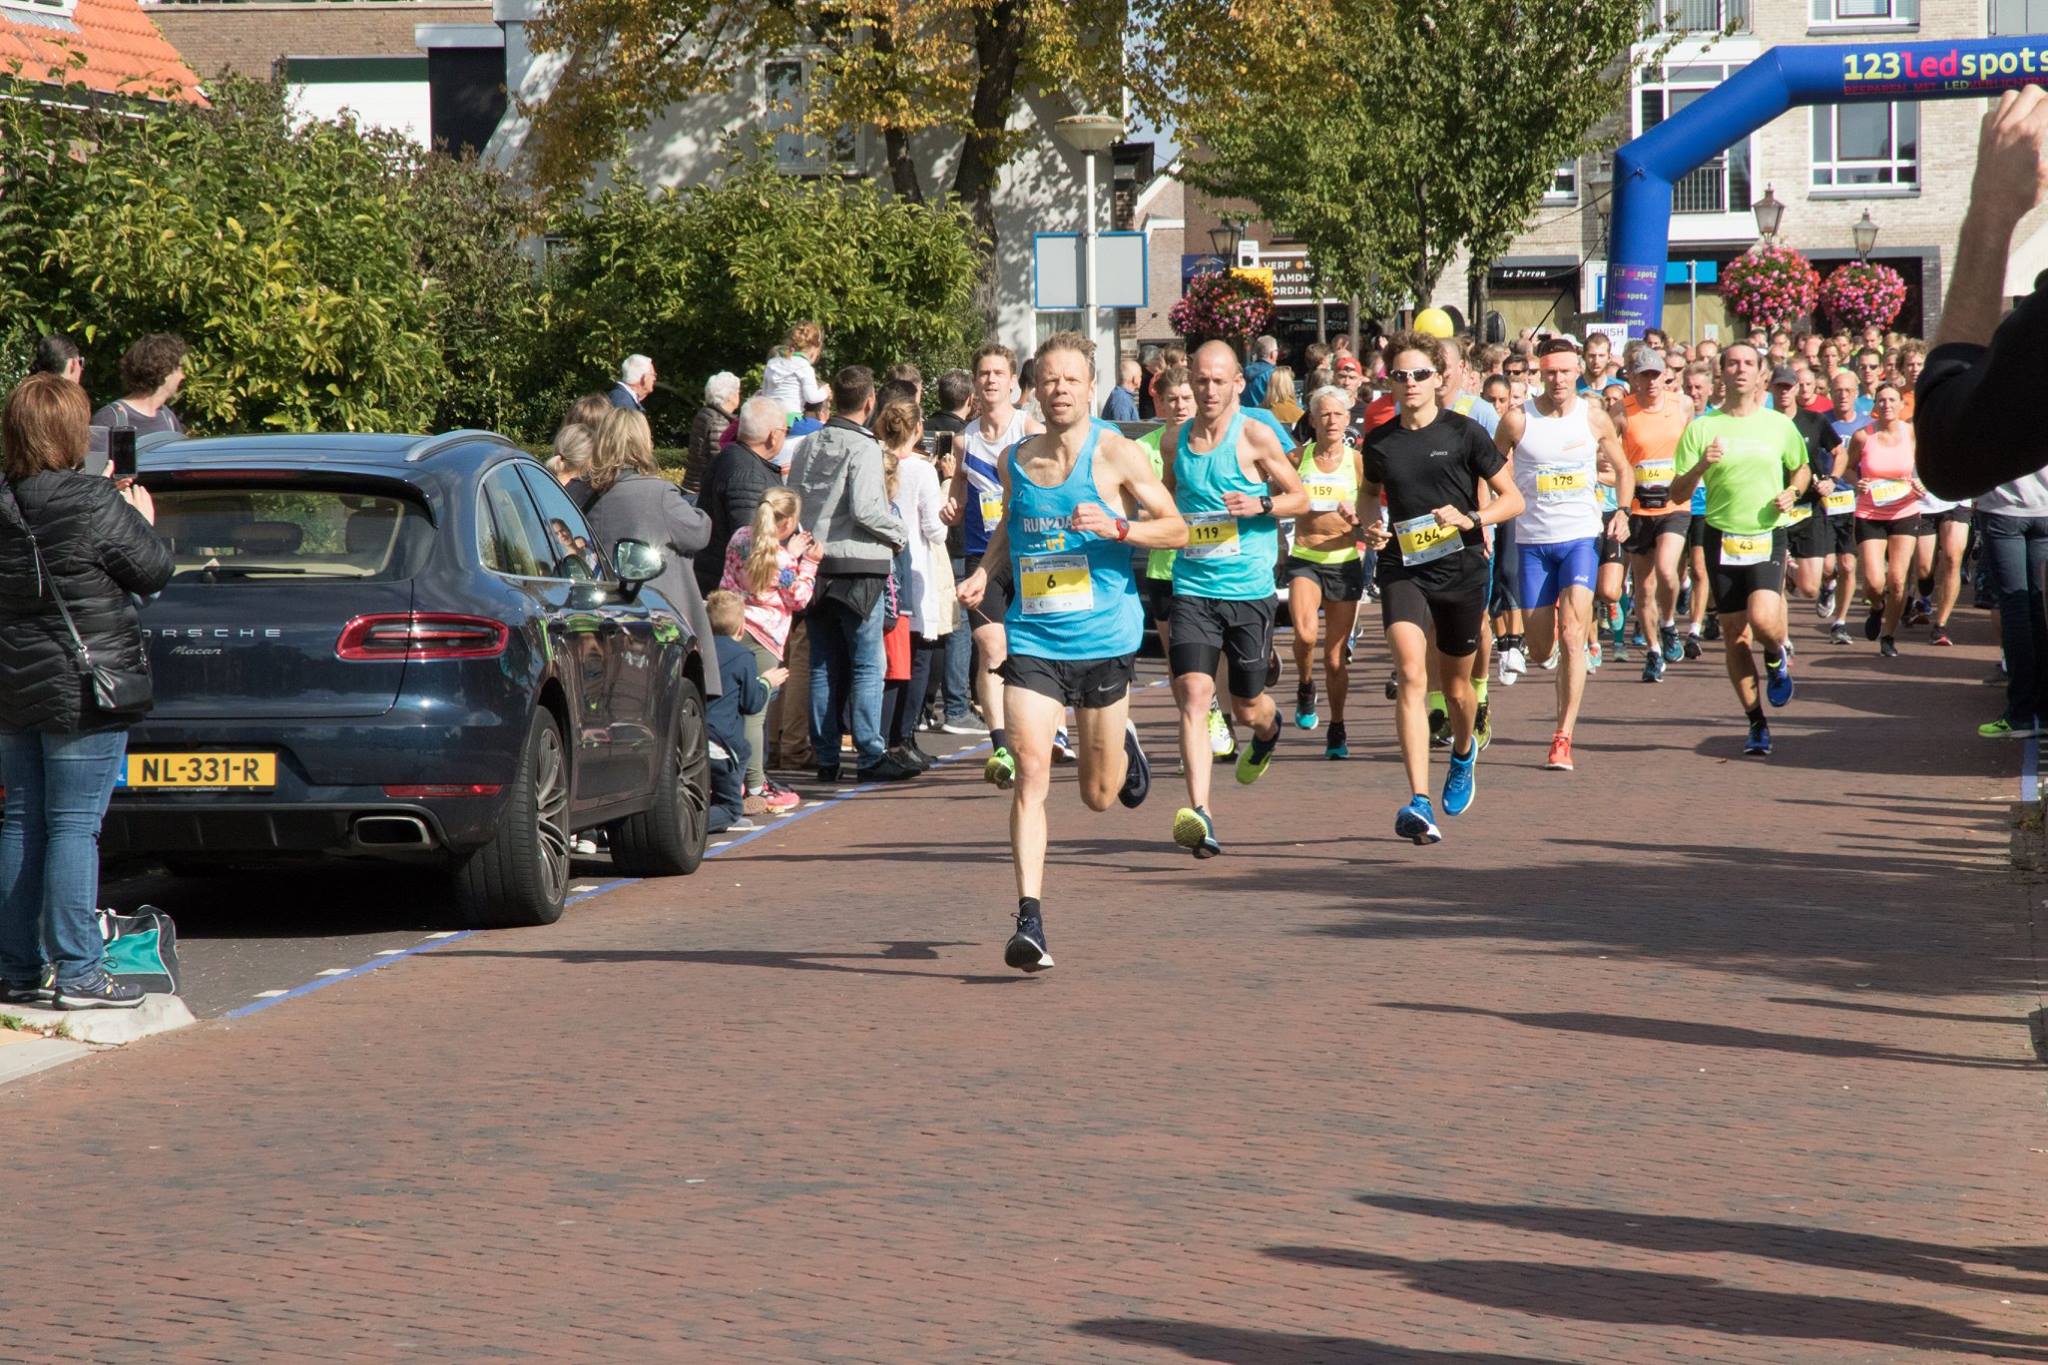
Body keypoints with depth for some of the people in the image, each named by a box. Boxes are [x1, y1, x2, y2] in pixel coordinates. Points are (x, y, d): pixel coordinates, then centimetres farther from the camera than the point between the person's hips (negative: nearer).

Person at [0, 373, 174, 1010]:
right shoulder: (95, 504, -17)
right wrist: (141, 519, 11)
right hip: (83, 692, -6)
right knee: (75, 825, -4)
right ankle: (76, 973, -4)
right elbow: (154, 571, -8)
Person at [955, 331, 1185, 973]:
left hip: (1103, 637, -1)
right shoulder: (1014, 460, 7)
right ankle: (1030, 920, -18)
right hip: (1031, 638, 2)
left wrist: (1116, 527, -19)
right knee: (1031, 771, -16)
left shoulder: (1116, 455, -4)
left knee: (1099, 795, 11)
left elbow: (1177, 528, -2)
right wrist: (984, 571, 6)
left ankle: (1123, 743, 47)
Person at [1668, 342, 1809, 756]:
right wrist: (1701, 465, -19)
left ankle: (1777, 658, 15)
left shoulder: (1779, 425, 4)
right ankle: (1756, 725, 15)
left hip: (1767, 537, -1)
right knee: (1734, 635, 3)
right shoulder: (1702, 428, 1)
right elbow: (1678, 493, 0)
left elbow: (1802, 469, 22)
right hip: (1722, 539, 1)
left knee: (1763, 619, -22)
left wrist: (1791, 493, 0)